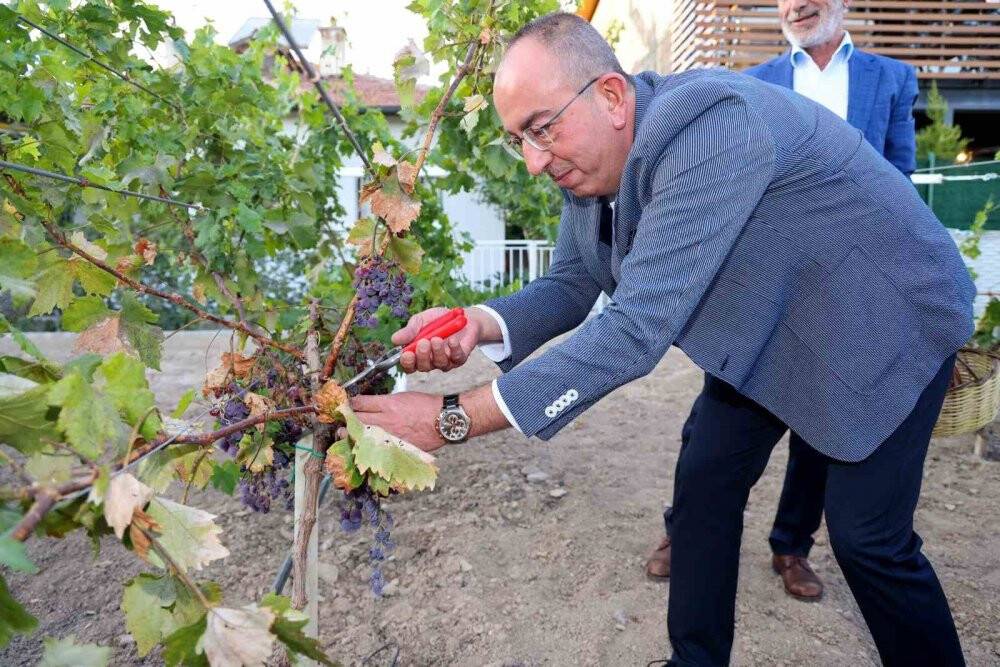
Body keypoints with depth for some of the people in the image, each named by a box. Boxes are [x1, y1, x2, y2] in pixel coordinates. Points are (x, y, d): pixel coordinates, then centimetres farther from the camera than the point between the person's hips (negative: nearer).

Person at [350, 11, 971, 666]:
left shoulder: (708, 127, -37)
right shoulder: (589, 158, -10)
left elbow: (638, 326, -43)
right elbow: (572, 284, -4)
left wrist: (454, 418, -42)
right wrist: (481, 324, -25)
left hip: (884, 320, -7)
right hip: (765, 330, 7)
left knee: (869, 535, -4)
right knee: (705, 485, 7)